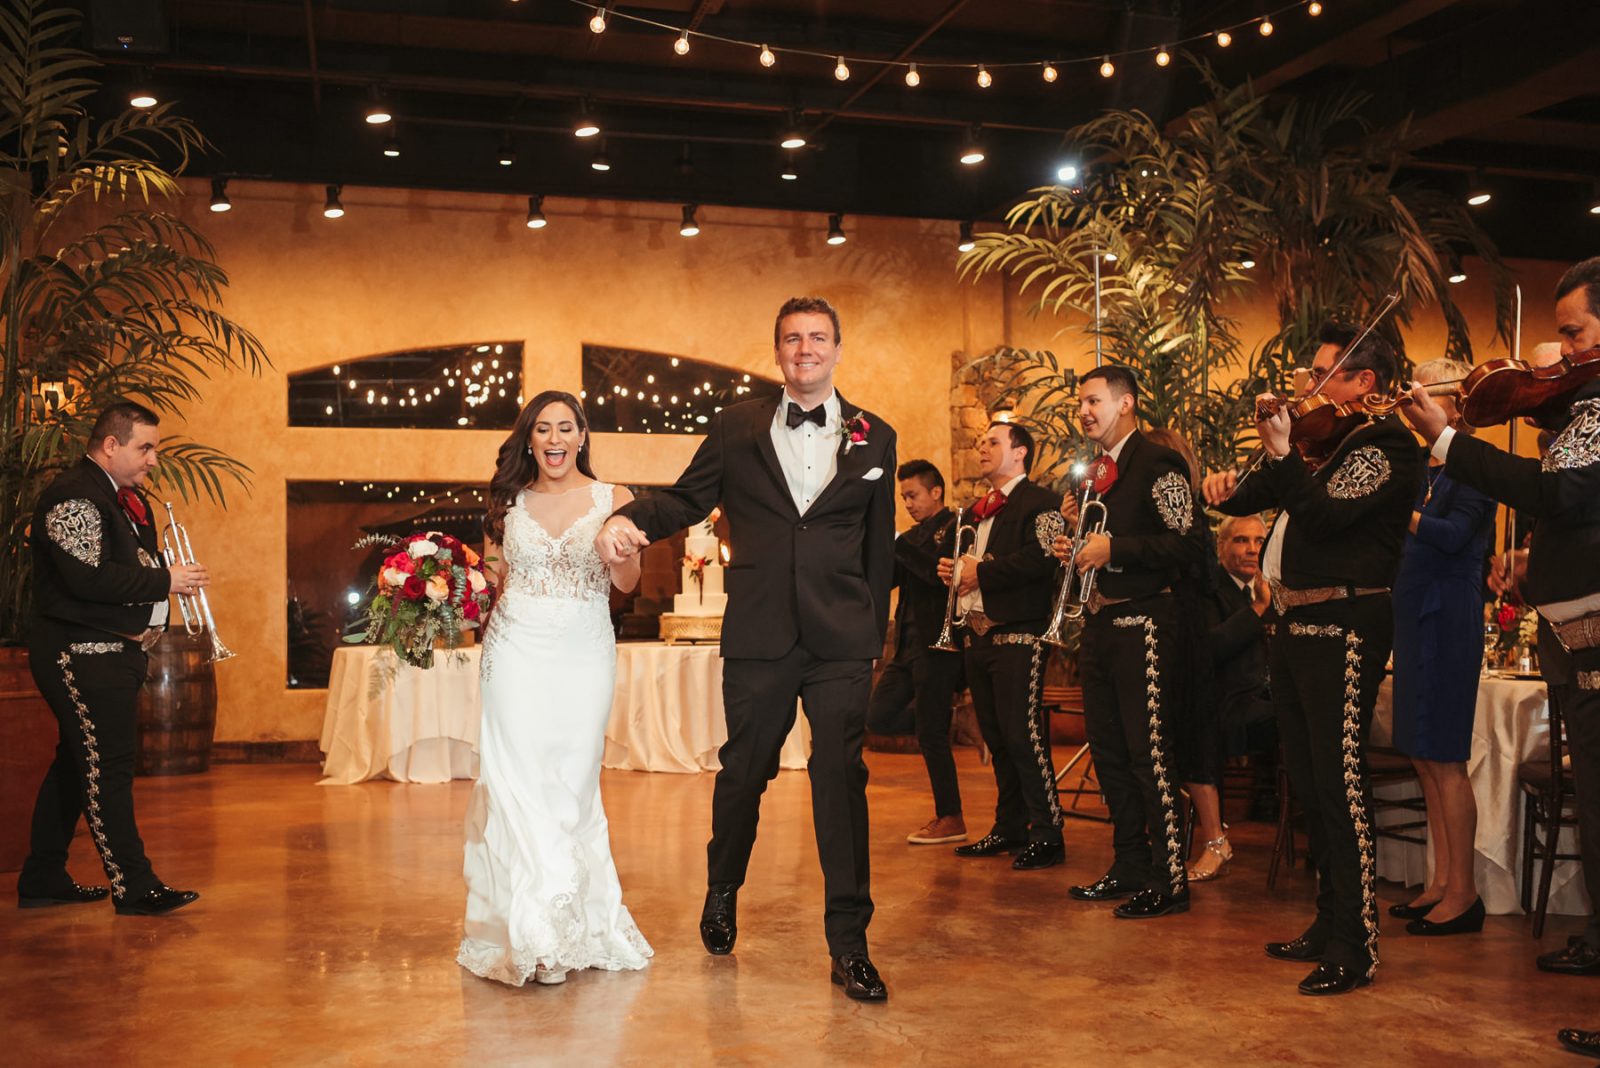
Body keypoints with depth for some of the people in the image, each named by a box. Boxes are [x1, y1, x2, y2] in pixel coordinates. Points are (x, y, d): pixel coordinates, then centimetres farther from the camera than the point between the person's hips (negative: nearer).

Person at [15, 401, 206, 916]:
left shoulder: (127, 498, 17)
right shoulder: (73, 495, -15)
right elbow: (86, 577, -24)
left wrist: (171, 574, 4)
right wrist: (164, 579, -19)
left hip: (115, 654, 10)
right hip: (83, 655, -10)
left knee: (78, 766, 15)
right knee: (107, 768, -6)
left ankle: (42, 880, 25)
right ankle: (133, 887, -2)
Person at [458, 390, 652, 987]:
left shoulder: (612, 500, 3)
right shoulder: (509, 501, 7)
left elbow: (627, 583, -6)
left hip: (584, 653, 0)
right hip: (518, 652, 1)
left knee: (573, 782, 2)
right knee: (519, 784, -6)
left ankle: (579, 926, 15)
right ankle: (531, 933, -1)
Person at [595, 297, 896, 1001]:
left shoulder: (875, 437, 8)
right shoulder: (737, 428, 8)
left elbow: (879, 543, 11)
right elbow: (686, 498, 7)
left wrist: (874, 631, 11)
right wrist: (629, 519, -14)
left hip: (841, 639, 0)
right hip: (758, 636, 1)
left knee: (841, 781, -3)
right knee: (743, 771, 13)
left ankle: (849, 946, 4)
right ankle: (722, 895, 38)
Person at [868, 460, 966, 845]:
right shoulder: (912, 537, 18)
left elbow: (940, 573, -23)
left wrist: (894, 542, -23)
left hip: (937, 644, -8)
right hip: (907, 645, 8)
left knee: (931, 734, -5)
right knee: (877, 717, 3)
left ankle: (951, 819, 4)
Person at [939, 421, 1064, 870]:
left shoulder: (1038, 501, -5)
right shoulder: (975, 512, 22)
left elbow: (1042, 558, -20)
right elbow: (952, 553, 31)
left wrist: (981, 571, -15)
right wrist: (948, 568, 7)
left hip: (1017, 635, -8)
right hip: (977, 634, 8)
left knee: (1024, 735, -10)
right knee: (996, 739, 12)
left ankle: (1047, 835, -3)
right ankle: (1010, 828, 20)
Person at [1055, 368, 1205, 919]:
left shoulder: (1159, 464, -9)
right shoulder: (1094, 470, 17)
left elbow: (1190, 543, -17)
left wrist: (1113, 549, -21)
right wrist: (1074, 546, 6)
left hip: (1144, 625, -9)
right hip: (1100, 624, 9)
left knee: (1149, 754, -7)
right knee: (1109, 752, 12)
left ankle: (1169, 881, 0)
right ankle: (1129, 867, 23)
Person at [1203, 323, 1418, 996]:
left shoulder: (1385, 445, -8)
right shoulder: (1327, 441, 17)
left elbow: (1323, 515, -21)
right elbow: (1259, 498, 16)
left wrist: (1281, 450, -23)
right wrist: (1225, 490, -5)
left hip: (1343, 628, -9)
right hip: (1296, 625, 9)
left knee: (1338, 782, -9)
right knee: (1308, 782, 14)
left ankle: (1355, 947, -4)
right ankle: (1329, 923, 24)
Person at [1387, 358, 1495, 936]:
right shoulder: (1422, 470, 14)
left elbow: (1454, 534, -24)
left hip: (1447, 617, -8)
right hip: (1417, 617, 8)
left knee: (1443, 758, -5)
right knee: (1424, 757, 11)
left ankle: (1464, 894, 3)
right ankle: (1442, 883, 19)